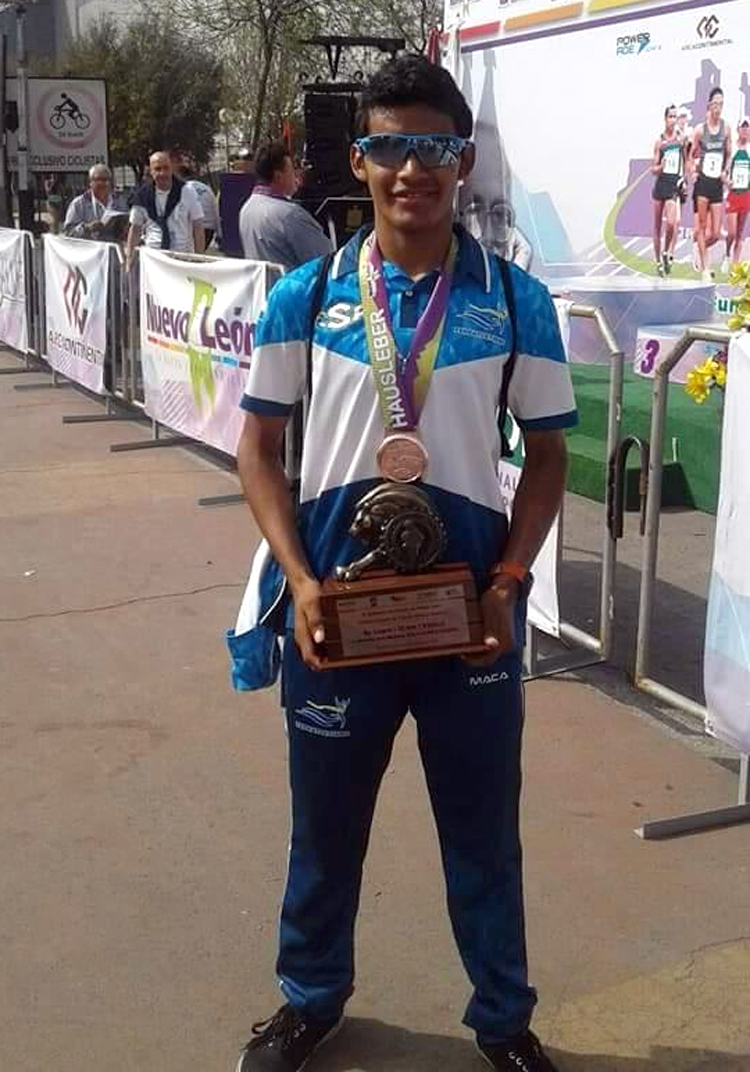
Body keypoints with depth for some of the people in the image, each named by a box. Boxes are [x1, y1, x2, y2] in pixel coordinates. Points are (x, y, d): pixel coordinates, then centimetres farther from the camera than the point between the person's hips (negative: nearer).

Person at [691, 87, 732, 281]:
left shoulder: (726, 128, 4)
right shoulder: (700, 129, -3)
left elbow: (729, 154, 13)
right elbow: (692, 156, 6)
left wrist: (725, 171, -2)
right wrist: (694, 169, -11)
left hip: (718, 184, 3)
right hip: (702, 182, -3)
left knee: (716, 234, 2)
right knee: (702, 227, -3)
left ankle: (700, 250, 32)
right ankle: (704, 269, 5)